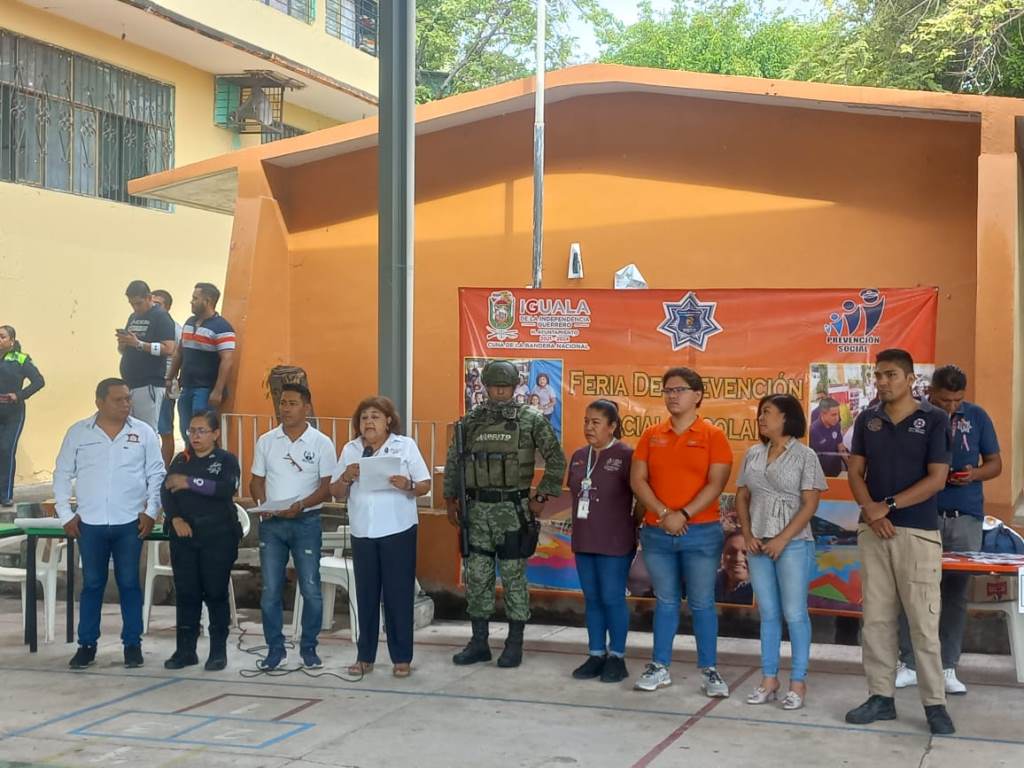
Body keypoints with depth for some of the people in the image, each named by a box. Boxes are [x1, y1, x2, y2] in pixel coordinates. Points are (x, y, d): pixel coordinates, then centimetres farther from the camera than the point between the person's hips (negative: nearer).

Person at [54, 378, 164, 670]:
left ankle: (132, 644, 12)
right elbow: (62, 475, 6)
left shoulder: (143, 432, 2)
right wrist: (65, 514, 1)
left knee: (129, 584, 4)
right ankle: (86, 645, 15)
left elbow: (156, 474, 5)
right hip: (89, 523, 0)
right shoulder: (78, 432, 2)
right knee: (92, 584, 6)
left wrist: (151, 511, -3)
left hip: (130, 523, 0)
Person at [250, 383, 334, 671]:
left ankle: (308, 648, 13)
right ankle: (275, 648, 14)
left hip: (306, 522, -2)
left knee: (311, 589, 0)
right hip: (271, 523, 3)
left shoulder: (321, 443, -2)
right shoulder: (266, 441, 7)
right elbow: (257, 481, 10)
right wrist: (263, 504, -9)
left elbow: (328, 486, -4)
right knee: (270, 590, 3)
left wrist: (301, 505, -19)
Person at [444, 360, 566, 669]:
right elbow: (453, 461, 14)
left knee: (514, 577, 2)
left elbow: (556, 460, -2)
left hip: (513, 508, -4)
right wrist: (450, 499, 10)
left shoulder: (531, 419, -4)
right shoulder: (471, 420, 7)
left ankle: (515, 645, 12)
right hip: (477, 508, 4)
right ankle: (478, 642, 17)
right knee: (476, 576, 7)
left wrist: (541, 497, -5)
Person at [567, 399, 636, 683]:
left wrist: (631, 524, -6)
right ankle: (596, 654, 19)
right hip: (583, 542, 6)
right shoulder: (578, 457, 10)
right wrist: (579, 529, 13)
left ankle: (617, 657, 11)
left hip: (614, 543, -6)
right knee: (591, 599, 10)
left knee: (612, 598, -1)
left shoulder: (626, 456, -10)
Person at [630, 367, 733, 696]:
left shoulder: (713, 436, -2)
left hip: (701, 533, -3)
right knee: (665, 601, 11)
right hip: (656, 533, 3)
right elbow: (637, 479, 2)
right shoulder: (652, 435, 8)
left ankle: (709, 671, 10)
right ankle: (659, 668, 18)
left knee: (702, 603, 2)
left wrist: (684, 515, -16)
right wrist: (663, 513, -11)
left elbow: (716, 484, -9)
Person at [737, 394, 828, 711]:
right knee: (768, 614, 9)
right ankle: (769, 680, 14)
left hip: (793, 544, -5)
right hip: (758, 545, 5)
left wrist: (783, 539, -15)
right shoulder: (753, 454, 10)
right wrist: (747, 535, -2)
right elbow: (741, 497, 12)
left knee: (794, 614, -1)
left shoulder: (805, 456, -5)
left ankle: (798, 683, 5)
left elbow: (810, 504, -9)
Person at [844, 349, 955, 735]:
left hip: (918, 532, -4)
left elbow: (936, 479, -8)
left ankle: (934, 703, 5)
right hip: (872, 530, 4)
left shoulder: (934, 420, -3)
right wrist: (871, 511, -11)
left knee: (923, 621, -3)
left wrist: (888, 506, -12)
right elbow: (855, 472, 7)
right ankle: (881, 696, 14)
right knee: (876, 618, 6)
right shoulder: (867, 420, 8)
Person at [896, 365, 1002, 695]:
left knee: (956, 593, 4)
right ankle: (909, 665, 9)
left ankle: (947, 667, 13)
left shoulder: (977, 417, 6)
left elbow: (995, 463, 11)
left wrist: (975, 474, -9)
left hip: (965, 518, 2)